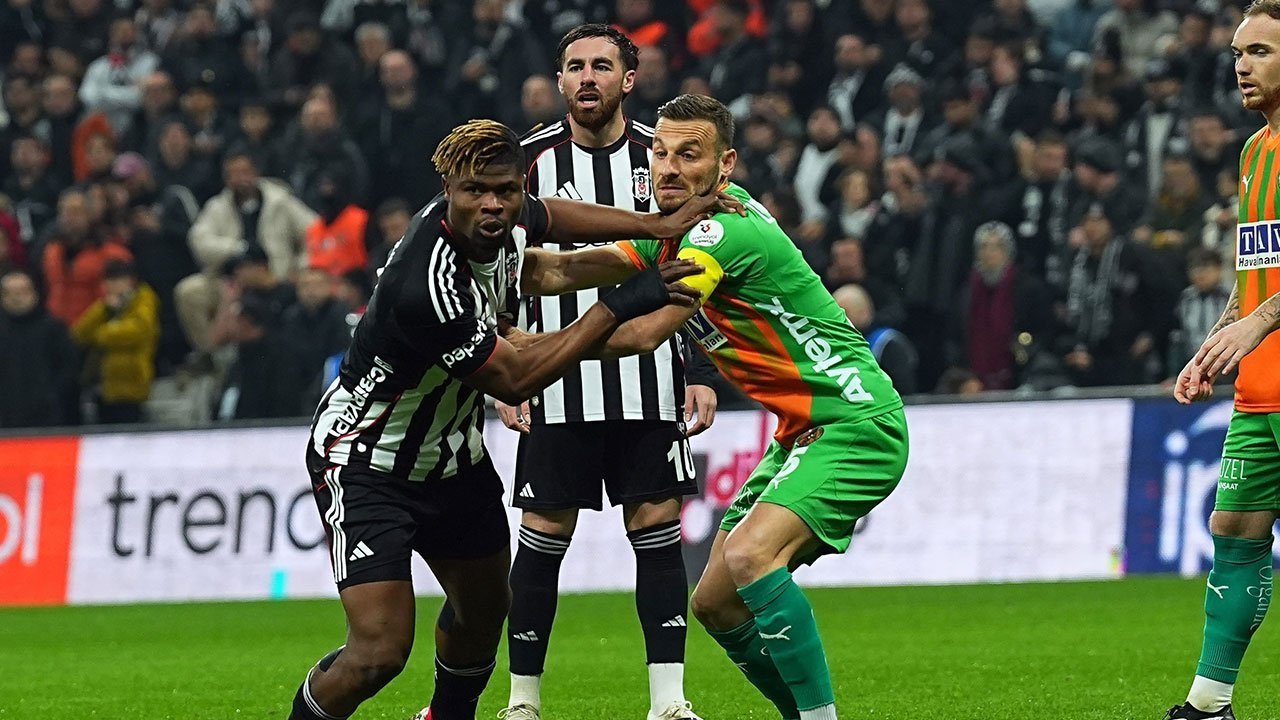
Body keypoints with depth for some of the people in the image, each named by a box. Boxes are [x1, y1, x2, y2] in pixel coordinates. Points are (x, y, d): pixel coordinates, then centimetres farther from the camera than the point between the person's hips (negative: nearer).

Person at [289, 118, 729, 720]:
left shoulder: (503, 220, -12)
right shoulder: (429, 286, -37)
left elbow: (548, 217, 15)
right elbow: (516, 380, -25)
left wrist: (655, 226, 6)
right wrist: (618, 305, -22)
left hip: (452, 454, 9)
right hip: (365, 461, -9)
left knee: (484, 607, 25)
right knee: (379, 651, -20)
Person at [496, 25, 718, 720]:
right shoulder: (530, 161, 1)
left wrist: (702, 373, 2)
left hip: (650, 384, 1)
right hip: (557, 388, -1)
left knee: (658, 530, -1)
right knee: (543, 536, 0)